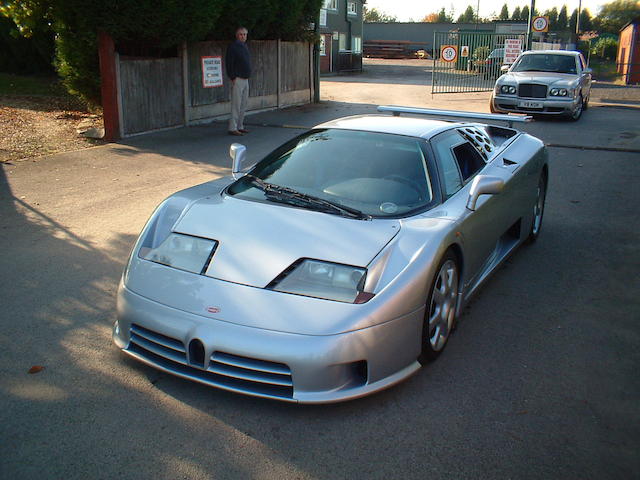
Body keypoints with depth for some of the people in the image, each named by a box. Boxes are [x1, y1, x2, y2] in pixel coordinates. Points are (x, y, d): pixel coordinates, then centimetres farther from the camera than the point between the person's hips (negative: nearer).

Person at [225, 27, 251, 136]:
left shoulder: (244, 46, 17)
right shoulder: (233, 47, -10)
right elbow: (229, 63, -14)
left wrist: (247, 76, 15)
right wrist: (233, 77, -18)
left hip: (245, 79, 9)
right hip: (237, 80, -9)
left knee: (243, 106, 11)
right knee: (236, 105, -9)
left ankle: (240, 127, 18)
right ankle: (233, 128, -7)